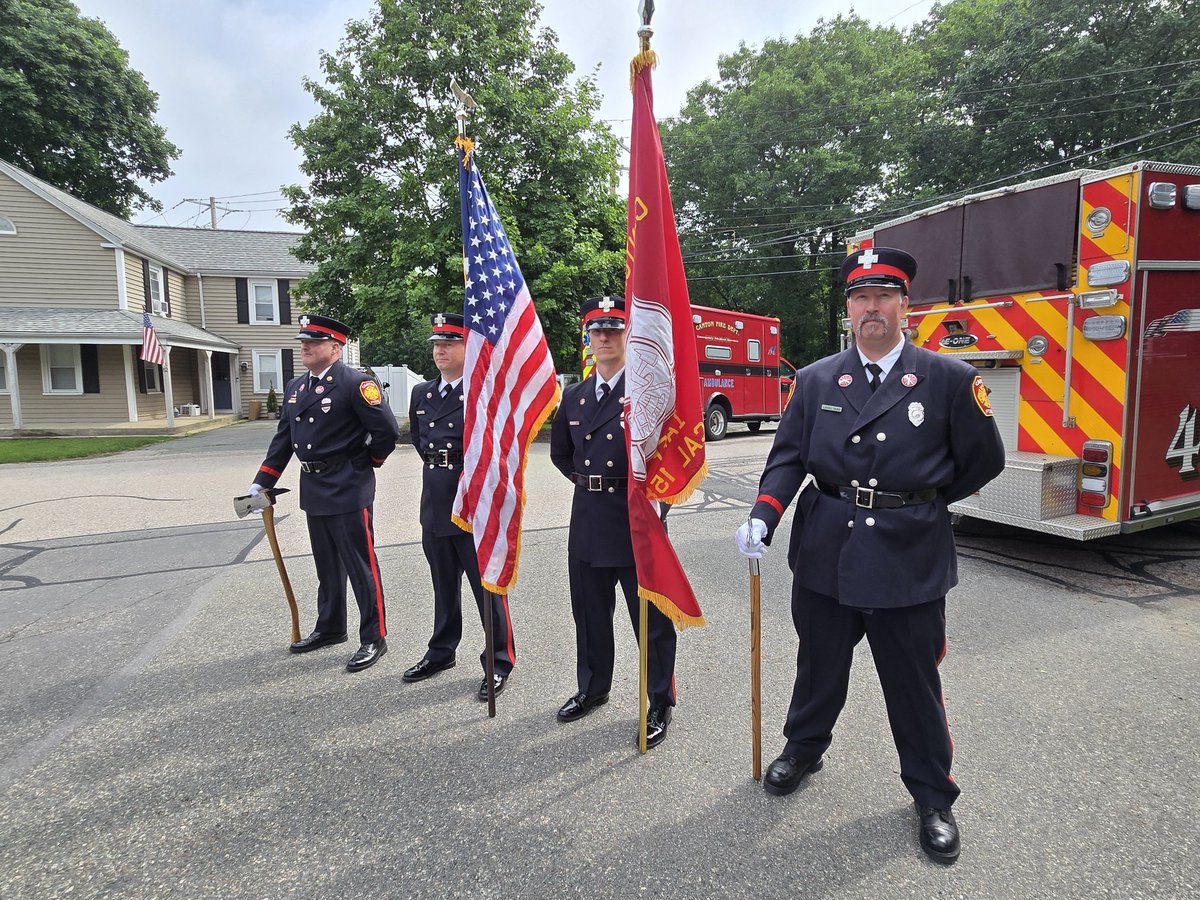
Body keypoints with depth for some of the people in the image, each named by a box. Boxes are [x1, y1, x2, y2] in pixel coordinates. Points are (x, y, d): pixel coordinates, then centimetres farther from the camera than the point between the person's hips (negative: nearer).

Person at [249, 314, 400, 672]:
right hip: (313, 490, 8)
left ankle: (374, 638, 10)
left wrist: (363, 464, -1)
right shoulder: (295, 387, 12)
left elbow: (387, 431, -15)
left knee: (360, 565, -1)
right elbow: (283, 439, 16)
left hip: (349, 491, -8)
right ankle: (330, 628, 35)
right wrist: (261, 483, 11)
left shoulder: (356, 383, -13)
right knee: (326, 565, 20)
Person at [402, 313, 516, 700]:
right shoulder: (422, 393, 11)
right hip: (435, 503, 7)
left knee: (487, 586, 2)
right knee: (444, 585, 19)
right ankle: (441, 652, 35)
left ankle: (499, 661, 15)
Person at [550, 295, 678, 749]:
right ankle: (592, 688, 38)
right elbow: (560, 451, 24)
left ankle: (660, 704, 21)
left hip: (636, 516, -6)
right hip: (587, 519, 6)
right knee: (590, 612, 18)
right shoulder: (574, 396, 11)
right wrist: (585, 480, 14)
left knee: (651, 616, 5)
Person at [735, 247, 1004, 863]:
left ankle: (933, 798, 34)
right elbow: (788, 459, 0)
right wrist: (762, 519, -15)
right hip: (825, 552, 2)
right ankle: (803, 748, 45)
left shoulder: (950, 379, -3)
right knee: (818, 666, 19)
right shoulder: (815, 380, 3)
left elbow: (983, 461, 5)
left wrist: (917, 505, 10)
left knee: (914, 683, 12)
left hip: (909, 559, -2)